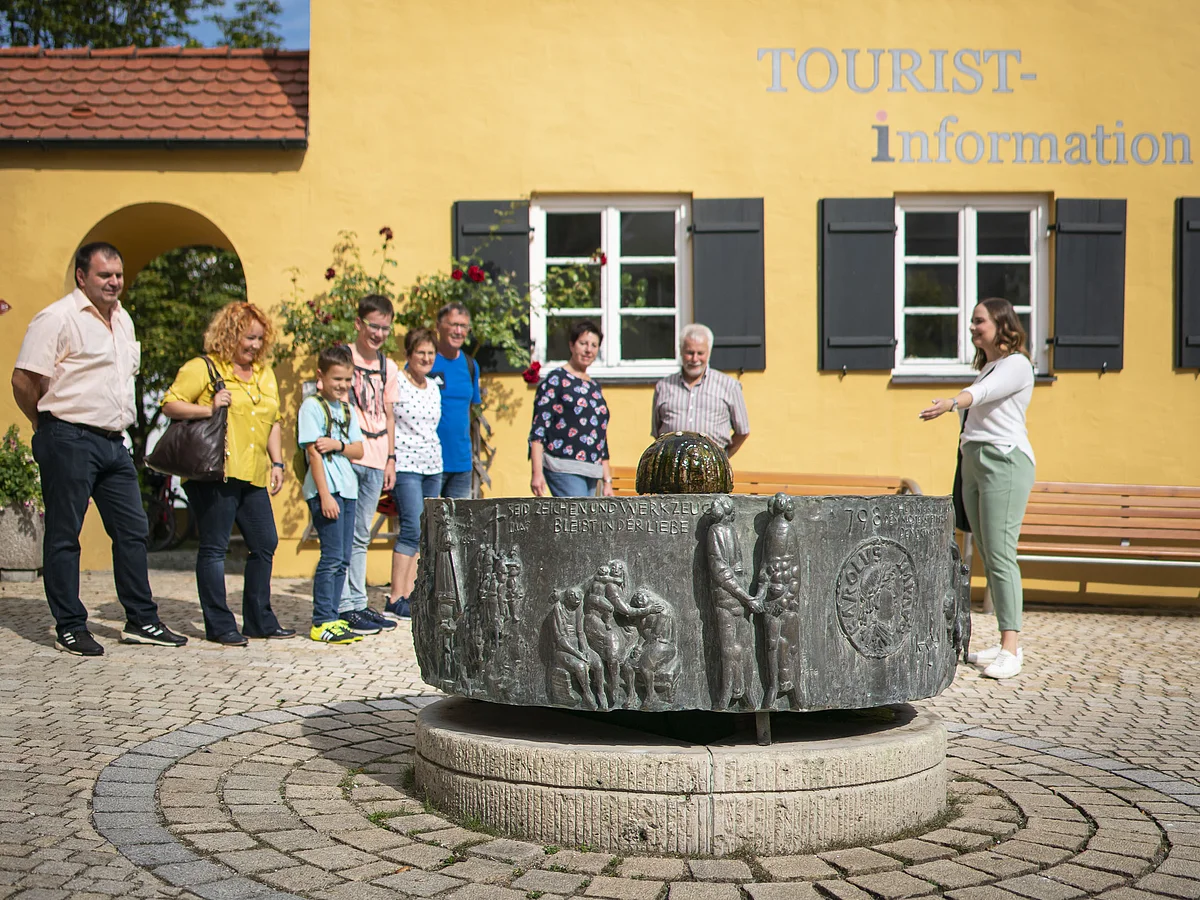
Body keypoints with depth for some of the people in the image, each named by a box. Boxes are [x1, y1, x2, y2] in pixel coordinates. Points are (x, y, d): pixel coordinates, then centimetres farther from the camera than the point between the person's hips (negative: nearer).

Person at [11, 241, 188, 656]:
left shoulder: (123, 319, 15)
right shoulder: (58, 318, -11)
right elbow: (23, 380, -13)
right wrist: (48, 424, 0)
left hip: (113, 442, 8)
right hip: (69, 440, -8)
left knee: (133, 531, 9)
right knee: (64, 536, 1)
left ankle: (141, 621, 18)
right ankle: (70, 628, 8)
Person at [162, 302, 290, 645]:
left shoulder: (265, 374, 20)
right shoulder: (202, 368, -1)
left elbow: (273, 423, 25)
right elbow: (170, 404, -6)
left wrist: (277, 463, 16)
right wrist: (208, 409, -18)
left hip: (253, 477, 7)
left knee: (265, 543, 7)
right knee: (214, 548, -2)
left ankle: (259, 620, 19)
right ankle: (219, 625, 5)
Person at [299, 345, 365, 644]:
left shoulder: (346, 409, 16)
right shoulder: (312, 406, -6)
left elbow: (359, 451, 12)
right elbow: (314, 452, -11)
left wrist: (338, 445, -11)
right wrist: (325, 495, -17)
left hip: (347, 489, 7)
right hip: (325, 490, -7)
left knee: (342, 559, 8)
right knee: (332, 556, -9)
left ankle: (331, 618, 14)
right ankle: (322, 622, -4)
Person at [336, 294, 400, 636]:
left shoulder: (387, 367, 15)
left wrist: (391, 458, 14)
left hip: (375, 462, 6)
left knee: (361, 536, 12)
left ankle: (358, 603, 17)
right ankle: (344, 607, -3)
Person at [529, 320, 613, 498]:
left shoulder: (595, 387, 20)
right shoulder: (556, 380, -1)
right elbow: (538, 429, -8)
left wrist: (607, 481, 21)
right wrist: (537, 473, -16)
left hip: (591, 472, 7)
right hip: (564, 470, -7)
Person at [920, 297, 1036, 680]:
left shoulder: (1017, 365, -6)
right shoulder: (987, 366, 23)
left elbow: (984, 392, -27)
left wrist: (952, 402, -43)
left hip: (1005, 461, -9)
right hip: (974, 462, 9)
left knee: (1000, 555, -13)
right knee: (987, 557, 7)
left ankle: (1010, 651, -14)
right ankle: (1006, 644, 11)